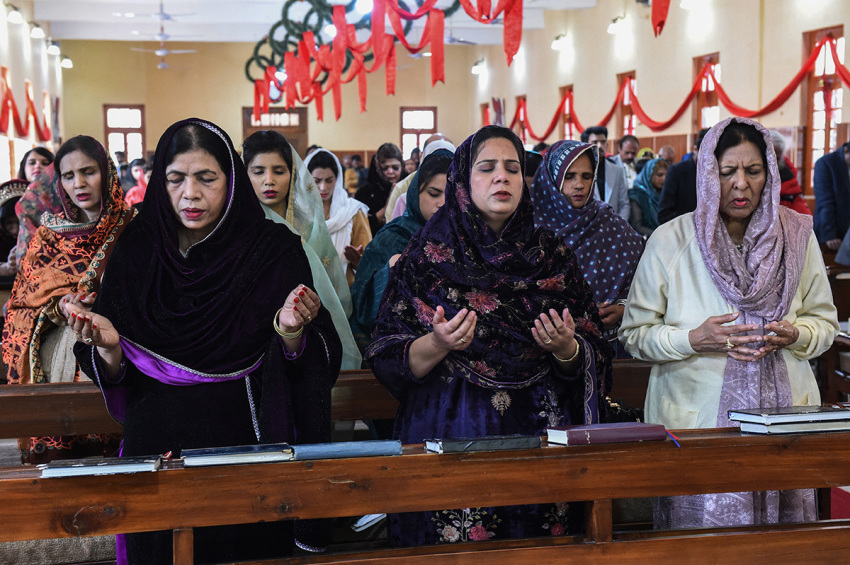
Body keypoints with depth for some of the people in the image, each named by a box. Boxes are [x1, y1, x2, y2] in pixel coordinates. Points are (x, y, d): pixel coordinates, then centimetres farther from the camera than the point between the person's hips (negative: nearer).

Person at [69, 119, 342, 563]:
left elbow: (303, 370, -7)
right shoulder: (137, 250, 2)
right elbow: (116, 376, 1)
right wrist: (107, 346, -19)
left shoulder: (273, 248, -4)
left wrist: (291, 332, -27)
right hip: (155, 442, 2)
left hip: (246, 443, -2)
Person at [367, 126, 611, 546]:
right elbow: (389, 362, -2)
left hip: (535, 432, 2)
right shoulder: (428, 255, 1)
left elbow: (593, 361, 7)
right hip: (451, 436, -2)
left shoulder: (551, 255, 7)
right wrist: (437, 345, -20)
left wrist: (566, 349, -14)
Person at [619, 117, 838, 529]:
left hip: (782, 412, 2)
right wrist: (693, 340, -17)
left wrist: (795, 335, -10)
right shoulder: (669, 241, -3)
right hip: (696, 420, -2)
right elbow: (635, 333, 0)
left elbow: (825, 321, 12)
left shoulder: (796, 235, 5)